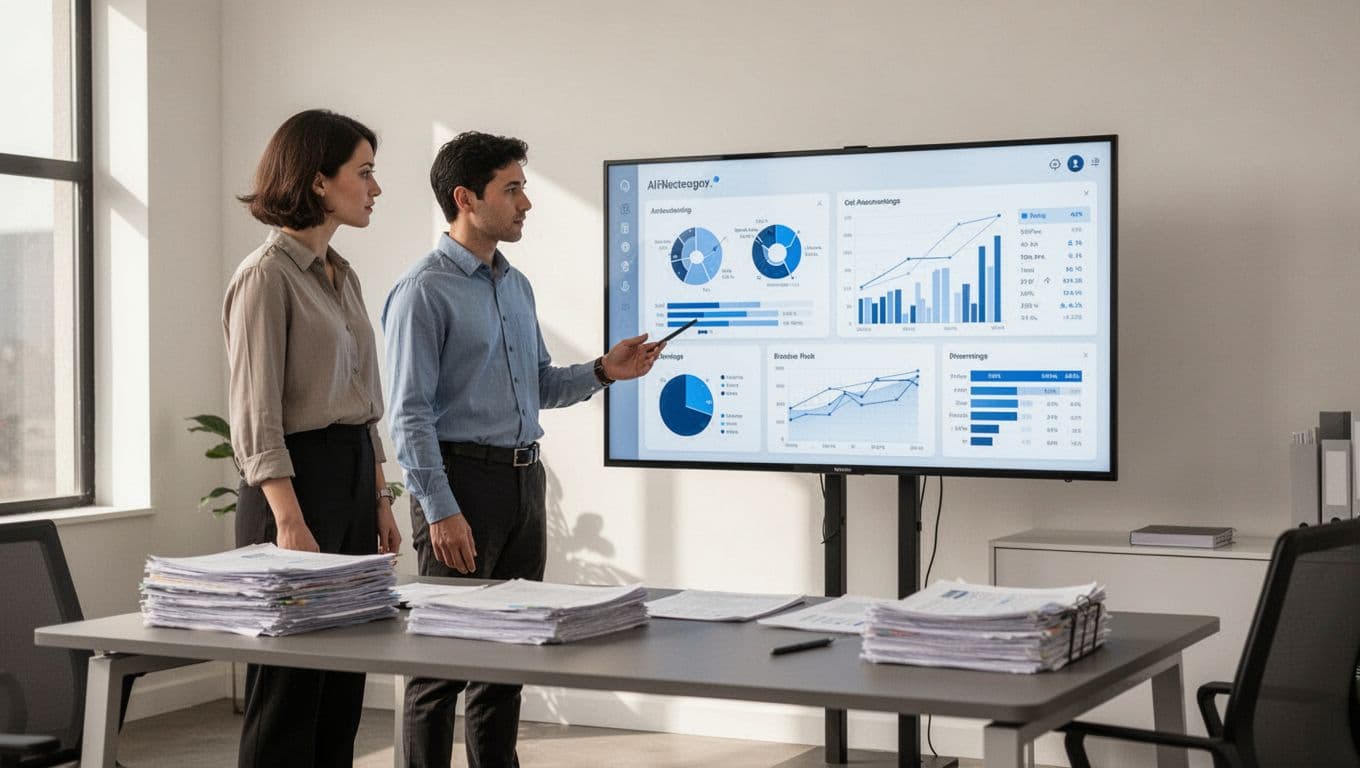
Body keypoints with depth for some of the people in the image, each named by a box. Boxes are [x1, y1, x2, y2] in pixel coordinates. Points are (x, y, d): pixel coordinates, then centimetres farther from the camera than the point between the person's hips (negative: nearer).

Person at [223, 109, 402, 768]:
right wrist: (290, 523, -22)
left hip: (354, 476, 9)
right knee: (290, 689, -3)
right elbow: (256, 417, -16)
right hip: (296, 480, -9)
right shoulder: (267, 275, -11)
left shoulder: (341, 276, 15)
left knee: (343, 688, 10)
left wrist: (380, 499, 17)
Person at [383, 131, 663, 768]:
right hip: (463, 477, -8)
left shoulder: (517, 286, 15)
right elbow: (409, 414, -14)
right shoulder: (424, 291, -11)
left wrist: (603, 371, 4)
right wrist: (441, 510, -20)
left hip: (524, 478, 8)